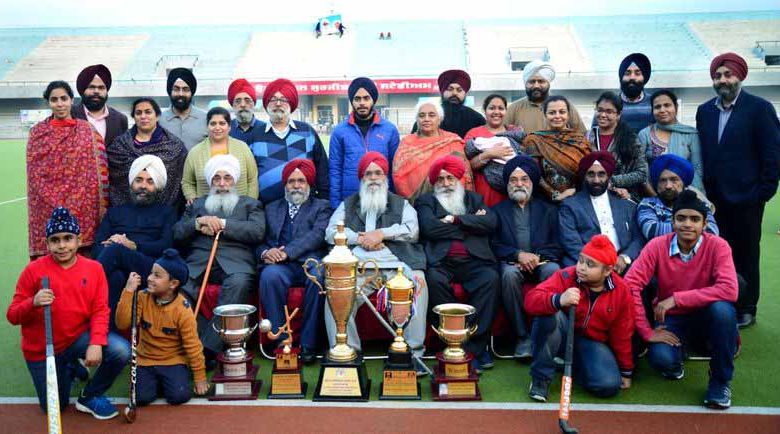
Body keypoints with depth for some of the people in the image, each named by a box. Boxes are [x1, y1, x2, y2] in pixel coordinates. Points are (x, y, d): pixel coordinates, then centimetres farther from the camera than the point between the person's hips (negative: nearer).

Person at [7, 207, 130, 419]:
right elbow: (12, 316, -10)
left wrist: (96, 344, -27)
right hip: (42, 351, 0)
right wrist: (33, 303, -32)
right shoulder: (33, 270, -12)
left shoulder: (94, 269, -7)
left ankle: (89, 396, 1)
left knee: (121, 351, -26)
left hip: (79, 338, 1)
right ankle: (69, 369, 38)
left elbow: (100, 311, -11)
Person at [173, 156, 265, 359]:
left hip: (234, 260, -2)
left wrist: (223, 224, -1)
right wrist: (199, 222, 0)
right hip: (198, 260, 2)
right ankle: (196, 340, -22)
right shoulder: (197, 204, 32)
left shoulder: (250, 204, 25)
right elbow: (177, 234, 18)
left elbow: (257, 231, 4)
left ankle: (209, 347, -33)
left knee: (239, 282, -36)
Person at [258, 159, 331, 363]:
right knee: (270, 275, -33)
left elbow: (317, 235, 0)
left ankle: (308, 344, -25)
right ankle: (281, 341, -23)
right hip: (279, 264, 2)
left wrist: (287, 252, -15)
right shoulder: (271, 208, 28)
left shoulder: (321, 207, 19)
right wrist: (265, 252, -9)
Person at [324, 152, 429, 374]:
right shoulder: (348, 204, 27)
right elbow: (331, 232, 12)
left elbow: (412, 230, 8)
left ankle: (414, 352, -26)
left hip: (396, 265, -1)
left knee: (418, 282, -32)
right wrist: (359, 238, -3)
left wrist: (381, 233, -4)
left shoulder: (400, 203, 25)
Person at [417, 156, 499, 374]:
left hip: (473, 260, 2)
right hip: (441, 261, -1)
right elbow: (429, 227, -2)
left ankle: (473, 346, -26)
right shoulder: (426, 201, 21)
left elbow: (491, 222, 6)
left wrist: (456, 220, 0)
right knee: (435, 279, -35)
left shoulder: (474, 199, 27)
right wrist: (472, 223, 6)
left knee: (490, 278, -30)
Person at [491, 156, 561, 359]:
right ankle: (522, 336, -26)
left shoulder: (548, 210, 21)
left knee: (554, 271, -34)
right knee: (509, 274, -36)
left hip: (542, 262, 1)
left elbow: (557, 246, 10)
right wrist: (518, 255, -11)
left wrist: (537, 257, -9)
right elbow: (493, 245, 5)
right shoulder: (497, 210, 17)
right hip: (512, 262, -1)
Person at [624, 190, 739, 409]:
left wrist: (676, 298, -31)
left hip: (705, 317, 0)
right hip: (671, 320, 0)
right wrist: (647, 332, -22)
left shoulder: (717, 246, -17)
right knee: (661, 358, -30)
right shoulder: (657, 245, -15)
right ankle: (675, 364, 13)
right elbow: (630, 285, -20)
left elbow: (729, 290, -30)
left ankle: (721, 380, -10)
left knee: (722, 309, -35)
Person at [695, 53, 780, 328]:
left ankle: (746, 310, 20)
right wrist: (703, 191, 4)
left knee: (746, 256, 8)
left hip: (745, 199, -4)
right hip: (714, 199, 4)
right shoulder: (705, 111, 10)